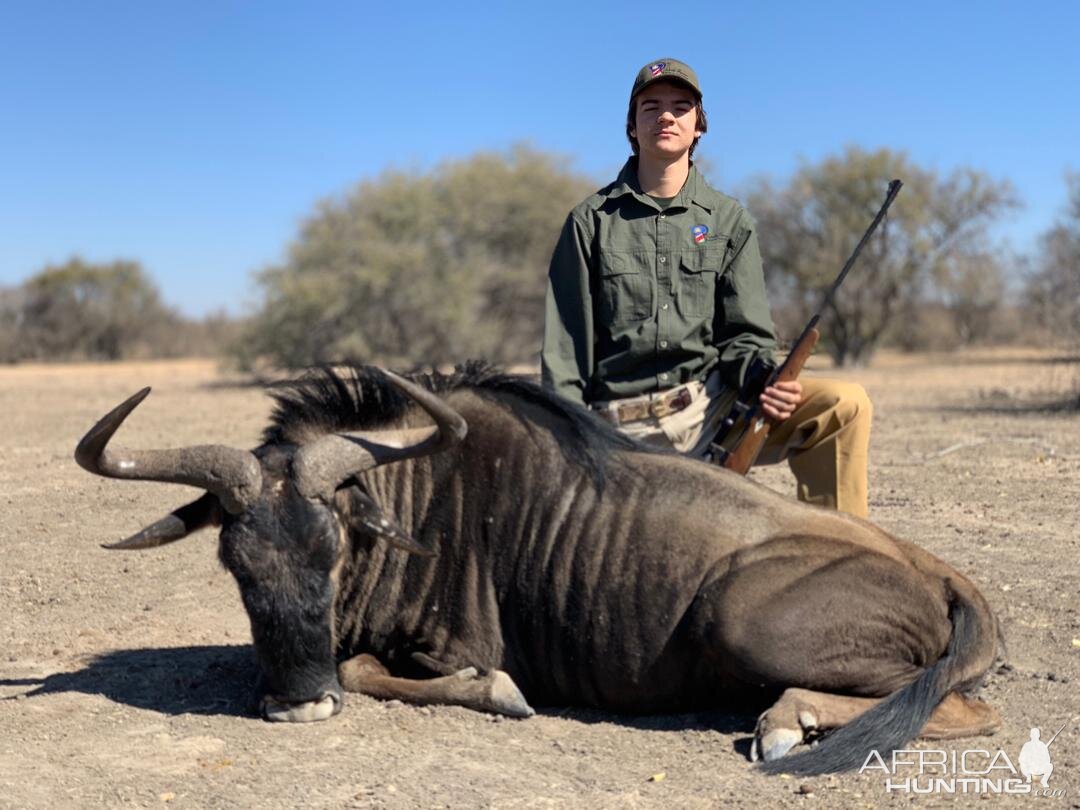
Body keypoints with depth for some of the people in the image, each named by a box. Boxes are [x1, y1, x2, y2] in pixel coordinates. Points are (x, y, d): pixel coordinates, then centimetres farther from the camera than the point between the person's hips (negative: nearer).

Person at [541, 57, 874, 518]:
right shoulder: (592, 222, 8)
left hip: (714, 407, 1)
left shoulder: (729, 221, 12)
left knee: (844, 406, -21)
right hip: (625, 427, -1)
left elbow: (745, 335, 8)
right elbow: (564, 350, 4)